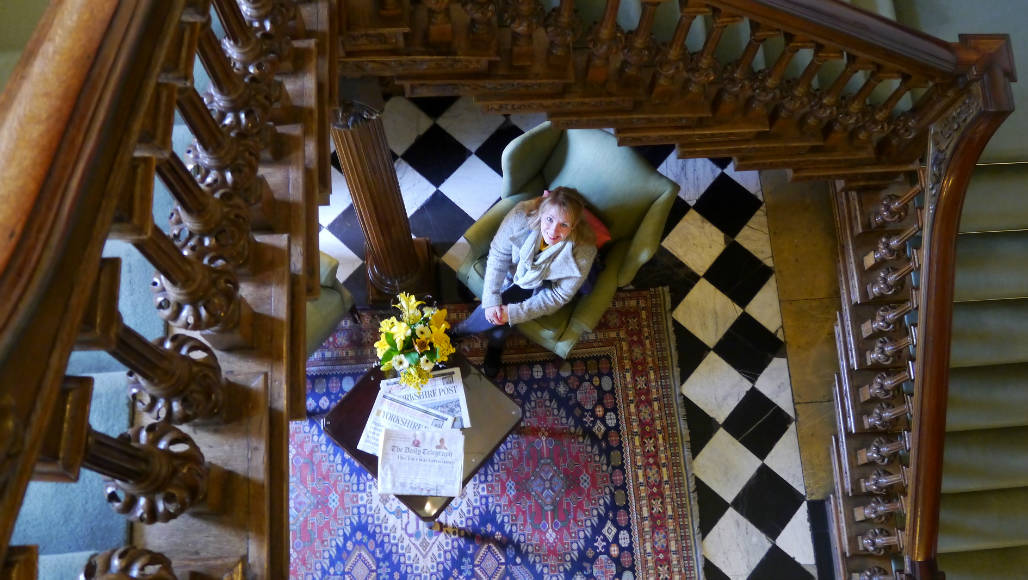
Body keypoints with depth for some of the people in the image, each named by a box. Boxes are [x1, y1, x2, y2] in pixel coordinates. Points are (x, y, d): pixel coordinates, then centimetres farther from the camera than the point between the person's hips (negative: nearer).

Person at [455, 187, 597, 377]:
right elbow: (498, 255, -19)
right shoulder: (522, 216, -34)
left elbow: (558, 297, -23)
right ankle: (495, 346, 19)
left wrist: (513, 313, -27)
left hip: (542, 288, -2)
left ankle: (463, 330, 16)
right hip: (515, 271, 2)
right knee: (496, 307, -16)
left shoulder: (582, 252, -37)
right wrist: (491, 301, -26)